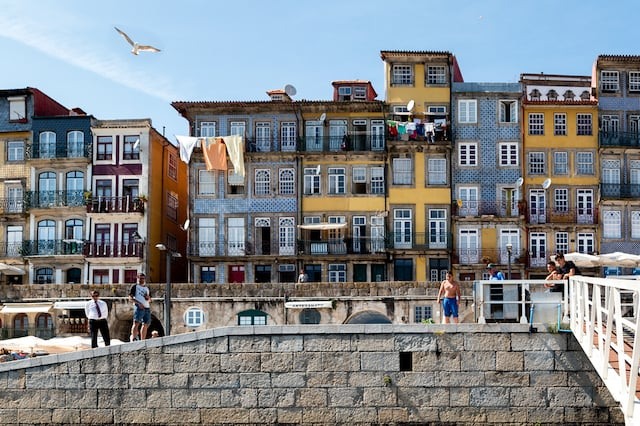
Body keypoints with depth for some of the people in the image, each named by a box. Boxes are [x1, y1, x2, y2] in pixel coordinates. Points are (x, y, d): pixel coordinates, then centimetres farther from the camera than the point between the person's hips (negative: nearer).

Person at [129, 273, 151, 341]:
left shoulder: (147, 288, 23)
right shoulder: (135, 286, 4)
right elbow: (130, 297, -5)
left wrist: (148, 297, 4)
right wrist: (138, 303, -17)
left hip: (147, 308, 7)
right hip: (139, 307, -7)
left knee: (146, 324, 6)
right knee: (136, 323, -14)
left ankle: (142, 340, 12)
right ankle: (133, 338, -17)